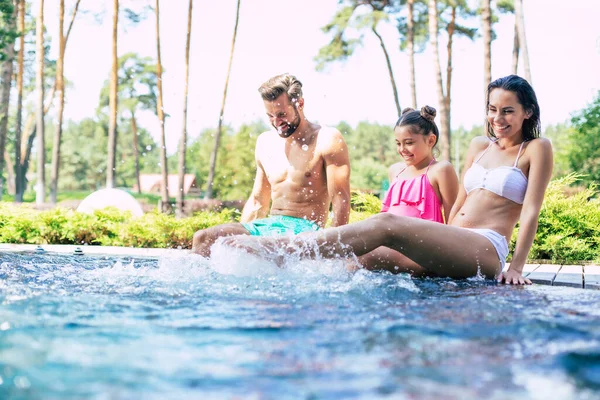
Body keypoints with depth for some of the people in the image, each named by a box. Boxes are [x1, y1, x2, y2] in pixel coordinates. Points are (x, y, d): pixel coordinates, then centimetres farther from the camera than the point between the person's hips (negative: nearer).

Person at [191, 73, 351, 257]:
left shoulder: (327, 140, -4)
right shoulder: (265, 142, 15)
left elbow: (341, 201, -11)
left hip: (304, 230, -7)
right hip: (267, 226, 7)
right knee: (202, 239, -15)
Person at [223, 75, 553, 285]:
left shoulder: (536, 149, 7)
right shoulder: (479, 145, 24)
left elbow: (531, 211, -2)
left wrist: (516, 268, -11)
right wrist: (440, 249, 15)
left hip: (486, 250, -7)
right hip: (452, 249, 7)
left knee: (387, 224, -29)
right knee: (361, 262, -18)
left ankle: (276, 252, -39)